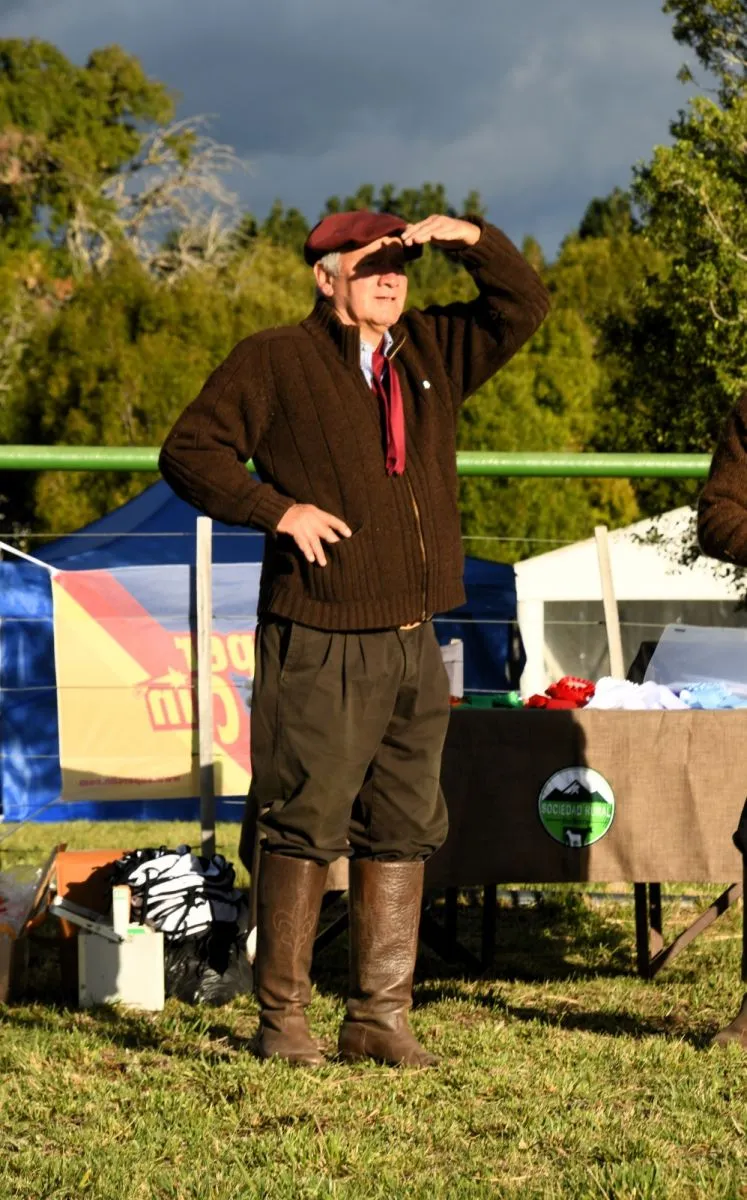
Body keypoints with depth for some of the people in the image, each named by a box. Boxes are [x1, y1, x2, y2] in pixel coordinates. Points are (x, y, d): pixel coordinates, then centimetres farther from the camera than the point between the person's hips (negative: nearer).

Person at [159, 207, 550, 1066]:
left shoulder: (431, 352, 15)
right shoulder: (273, 362, -1)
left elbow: (522, 306, 19)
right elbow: (189, 450, -1)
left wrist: (472, 241, 1)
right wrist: (277, 509, -12)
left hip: (414, 642, 6)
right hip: (321, 645, -6)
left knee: (403, 830, 7)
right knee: (305, 827, -6)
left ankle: (379, 1014, 14)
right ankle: (281, 1018, 2)